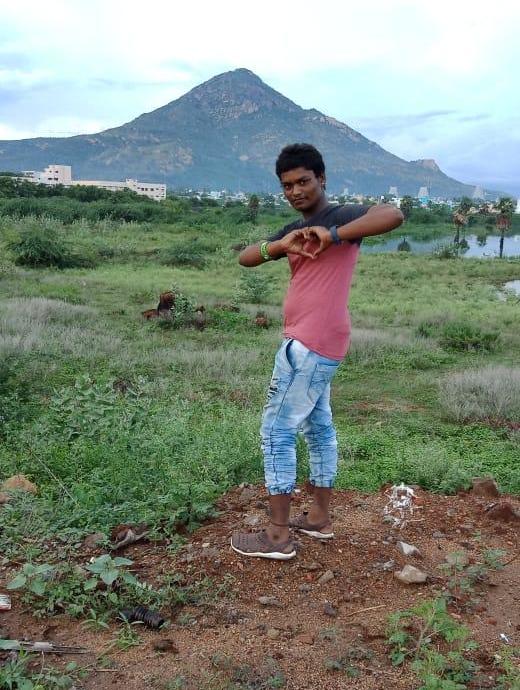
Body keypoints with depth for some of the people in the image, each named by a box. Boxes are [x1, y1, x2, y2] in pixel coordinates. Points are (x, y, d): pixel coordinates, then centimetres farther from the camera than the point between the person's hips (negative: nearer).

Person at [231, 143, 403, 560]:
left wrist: (333, 235, -29)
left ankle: (279, 535, 4)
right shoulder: (294, 229, 17)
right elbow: (245, 259, 8)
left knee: (278, 429, -5)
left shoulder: (341, 216, -9)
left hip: (312, 344, -10)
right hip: (312, 344, 10)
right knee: (318, 426, 15)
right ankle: (320, 518, 29)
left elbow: (394, 215, -26)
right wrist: (280, 245, -12)